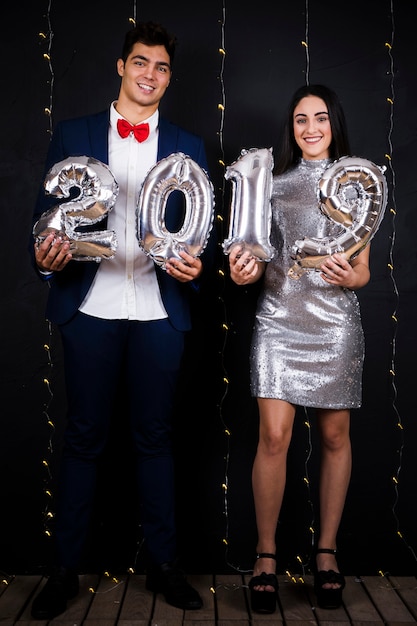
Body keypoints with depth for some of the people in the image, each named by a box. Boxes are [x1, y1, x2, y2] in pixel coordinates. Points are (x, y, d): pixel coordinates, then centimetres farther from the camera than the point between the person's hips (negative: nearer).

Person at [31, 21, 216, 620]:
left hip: (160, 312, 1)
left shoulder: (188, 146, 11)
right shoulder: (72, 135, 8)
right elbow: (47, 214, 5)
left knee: (155, 437, 9)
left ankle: (163, 563, 21)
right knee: (83, 438, 6)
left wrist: (196, 265, -13)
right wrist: (46, 256, -16)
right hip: (90, 308, -1)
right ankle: (65, 567, 19)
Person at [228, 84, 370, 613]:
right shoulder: (272, 183, 10)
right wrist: (241, 272, -14)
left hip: (334, 322, 1)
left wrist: (349, 277, -14)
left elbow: (363, 271, 9)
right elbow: (256, 259, 9)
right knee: (274, 436, -9)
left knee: (335, 437, 4)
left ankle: (326, 550, 20)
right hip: (278, 318, 0)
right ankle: (266, 554, 7)